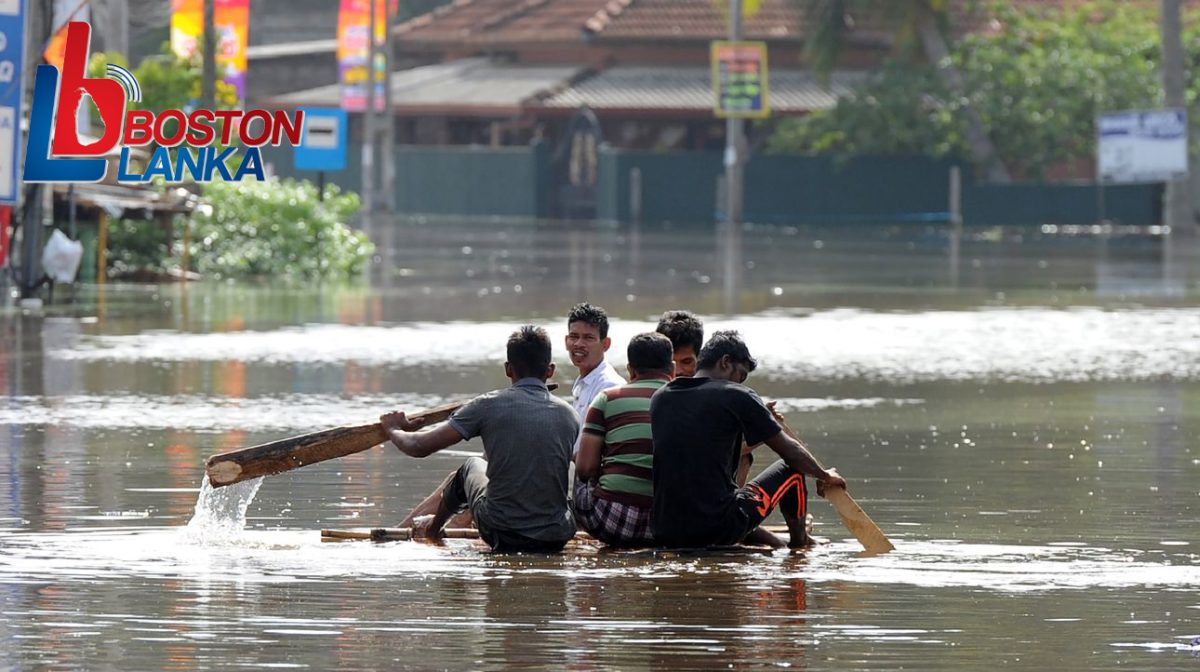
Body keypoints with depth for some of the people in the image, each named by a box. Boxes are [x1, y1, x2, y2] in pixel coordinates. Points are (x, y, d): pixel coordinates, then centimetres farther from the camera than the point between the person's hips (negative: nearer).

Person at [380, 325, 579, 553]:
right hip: (556, 540, 1)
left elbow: (419, 447, -5)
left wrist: (393, 429, 20)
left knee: (472, 466, 31)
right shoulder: (568, 414, -2)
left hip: (501, 536, -1)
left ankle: (432, 528, 57)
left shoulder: (489, 406, -9)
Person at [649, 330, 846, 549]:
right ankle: (799, 545, 36)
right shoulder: (735, 396, -3)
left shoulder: (659, 399, 12)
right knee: (791, 469, 17)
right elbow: (791, 451, 5)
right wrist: (825, 476, 25)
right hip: (718, 529, -5)